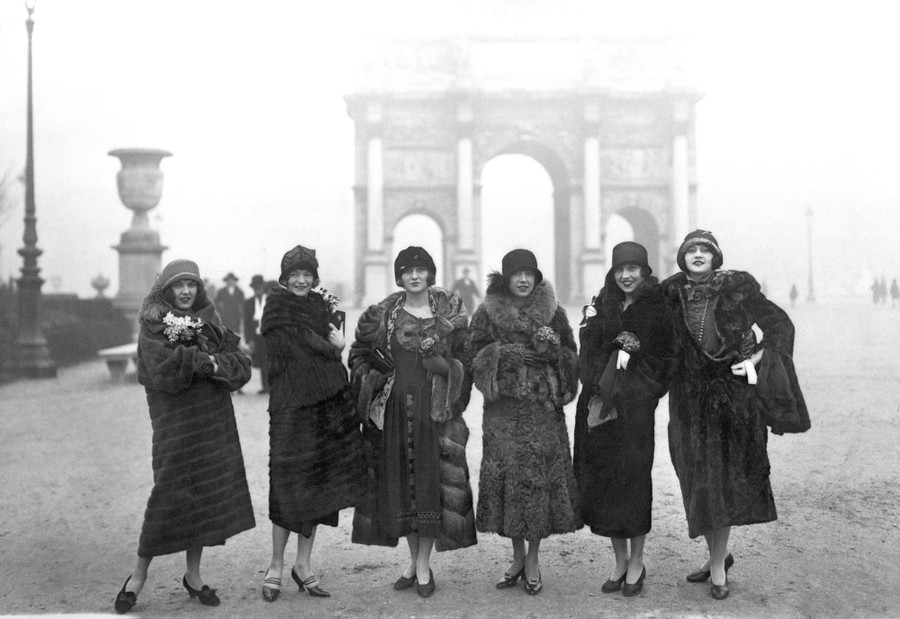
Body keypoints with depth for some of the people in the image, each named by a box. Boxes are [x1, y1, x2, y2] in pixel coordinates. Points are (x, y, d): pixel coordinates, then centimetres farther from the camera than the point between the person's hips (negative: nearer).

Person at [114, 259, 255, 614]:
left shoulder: (210, 322, 12)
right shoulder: (153, 325, -1)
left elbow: (241, 366, 2)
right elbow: (163, 367, -18)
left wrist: (214, 364, -15)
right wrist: (204, 360, -14)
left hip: (213, 422, 5)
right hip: (175, 421, -5)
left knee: (206, 492, 6)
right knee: (171, 492, -7)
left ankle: (193, 574, 18)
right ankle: (139, 573, 10)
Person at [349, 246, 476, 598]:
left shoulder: (450, 311, 2)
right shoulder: (383, 314, 6)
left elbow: (465, 357, 3)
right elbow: (358, 353, 16)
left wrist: (454, 398, -4)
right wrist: (372, 383, 5)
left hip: (435, 409, -2)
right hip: (394, 409, 2)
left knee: (431, 480, -2)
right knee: (400, 483, 7)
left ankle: (424, 566, 7)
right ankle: (413, 560, 21)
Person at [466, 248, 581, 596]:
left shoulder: (552, 312, 6)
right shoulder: (487, 313, 5)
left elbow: (571, 357, 9)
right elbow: (473, 354, 4)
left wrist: (553, 346, -11)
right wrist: (501, 353, -11)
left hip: (542, 407, 0)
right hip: (503, 407, 0)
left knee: (540, 475, -3)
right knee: (507, 474, -1)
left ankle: (533, 560, 10)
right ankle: (518, 556, 15)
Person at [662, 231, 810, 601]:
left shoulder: (736, 288, -4)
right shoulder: (673, 293, 3)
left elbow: (780, 324, 0)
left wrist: (758, 357, -14)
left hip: (732, 394, -3)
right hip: (689, 398, 3)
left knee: (721, 481, -3)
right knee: (698, 481, 9)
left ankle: (718, 569, 8)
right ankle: (718, 556, 29)